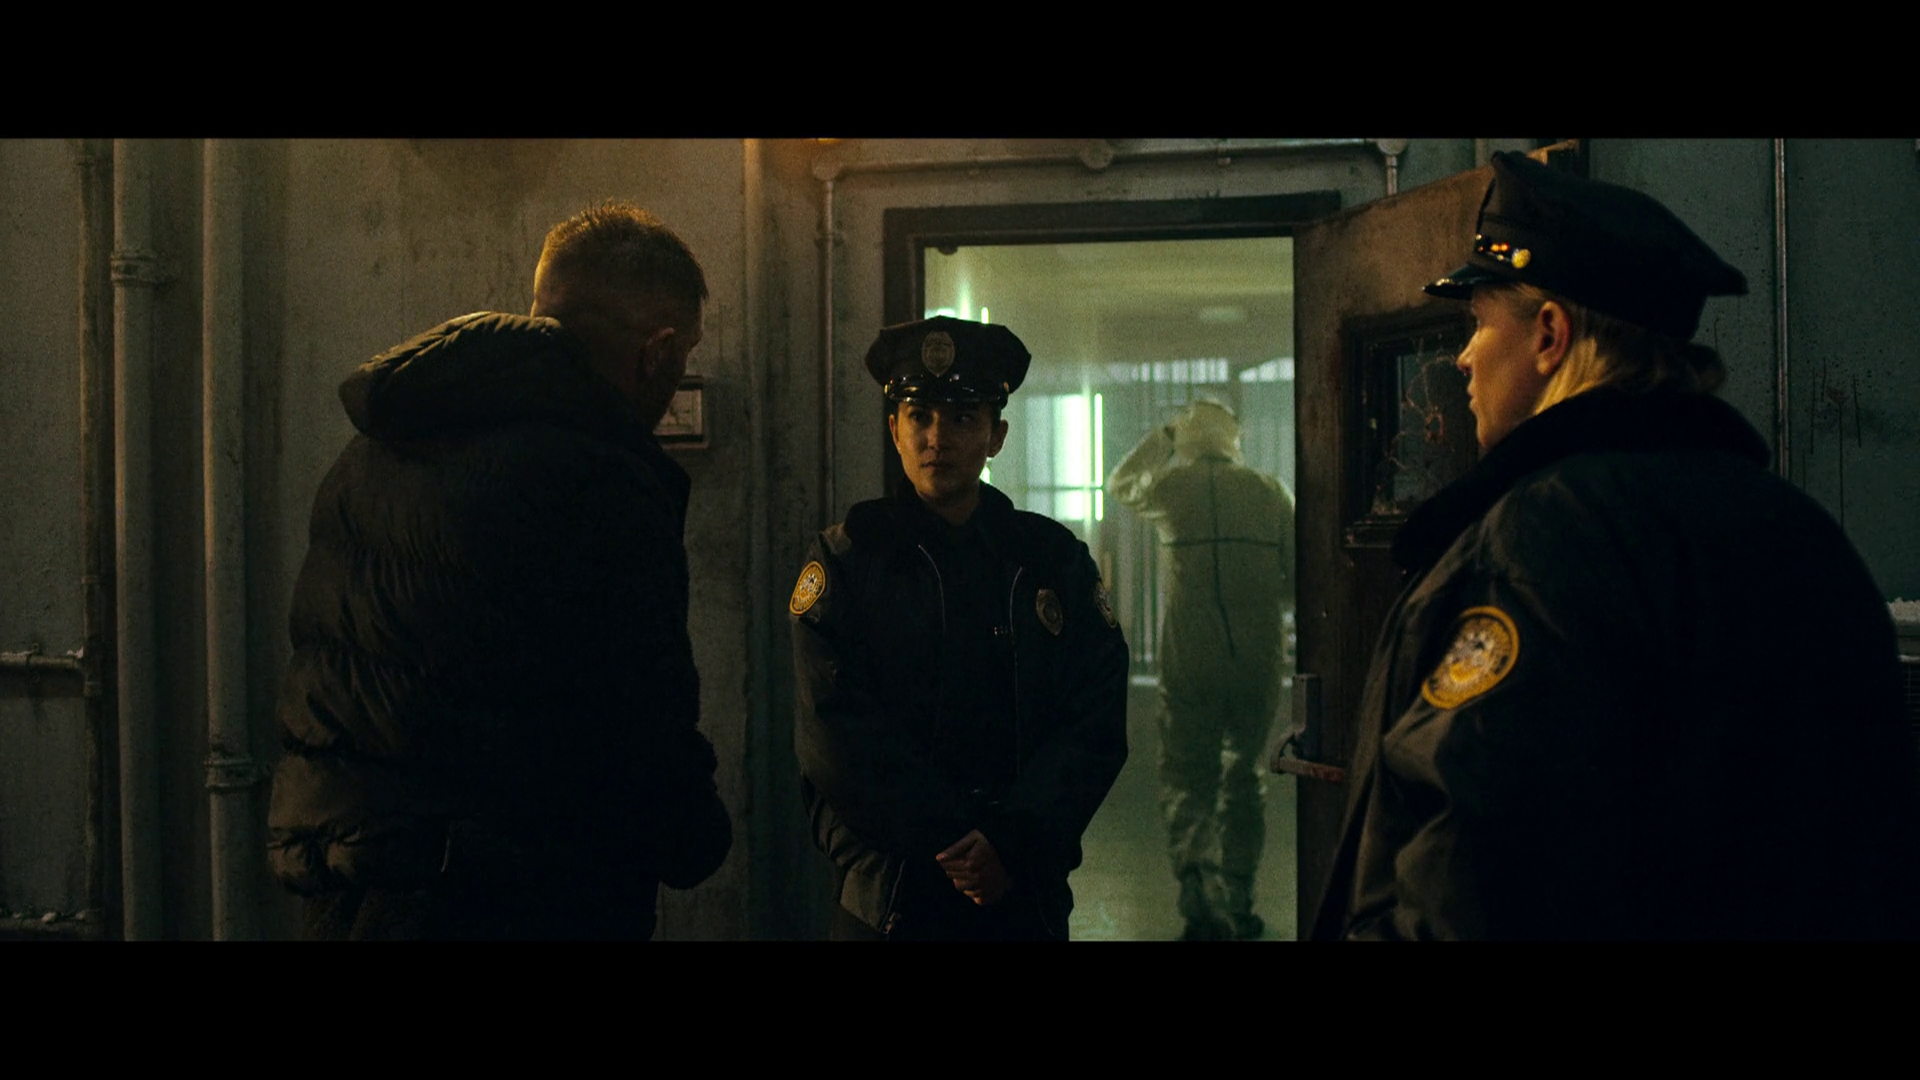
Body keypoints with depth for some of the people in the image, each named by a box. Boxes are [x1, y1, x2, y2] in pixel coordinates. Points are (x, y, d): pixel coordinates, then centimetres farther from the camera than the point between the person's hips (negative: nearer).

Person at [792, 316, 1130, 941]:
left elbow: (1097, 724, -2)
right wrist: (954, 847, -15)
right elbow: (837, 737, -10)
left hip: (1028, 892, 2)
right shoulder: (845, 558, -2)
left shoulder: (1055, 558, 4)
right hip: (888, 895, -2)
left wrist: (1013, 842, -15)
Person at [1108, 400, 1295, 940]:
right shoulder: (1270, 491, 5)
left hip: (1189, 659, -2)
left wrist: (1163, 435, 33)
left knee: (1187, 782, 5)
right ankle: (1237, 905, 22)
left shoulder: (1171, 486, 2)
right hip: (1259, 661, 2)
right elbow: (1297, 585, 5)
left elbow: (1120, 483, 26)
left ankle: (1203, 898, -16)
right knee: (1244, 780, 17)